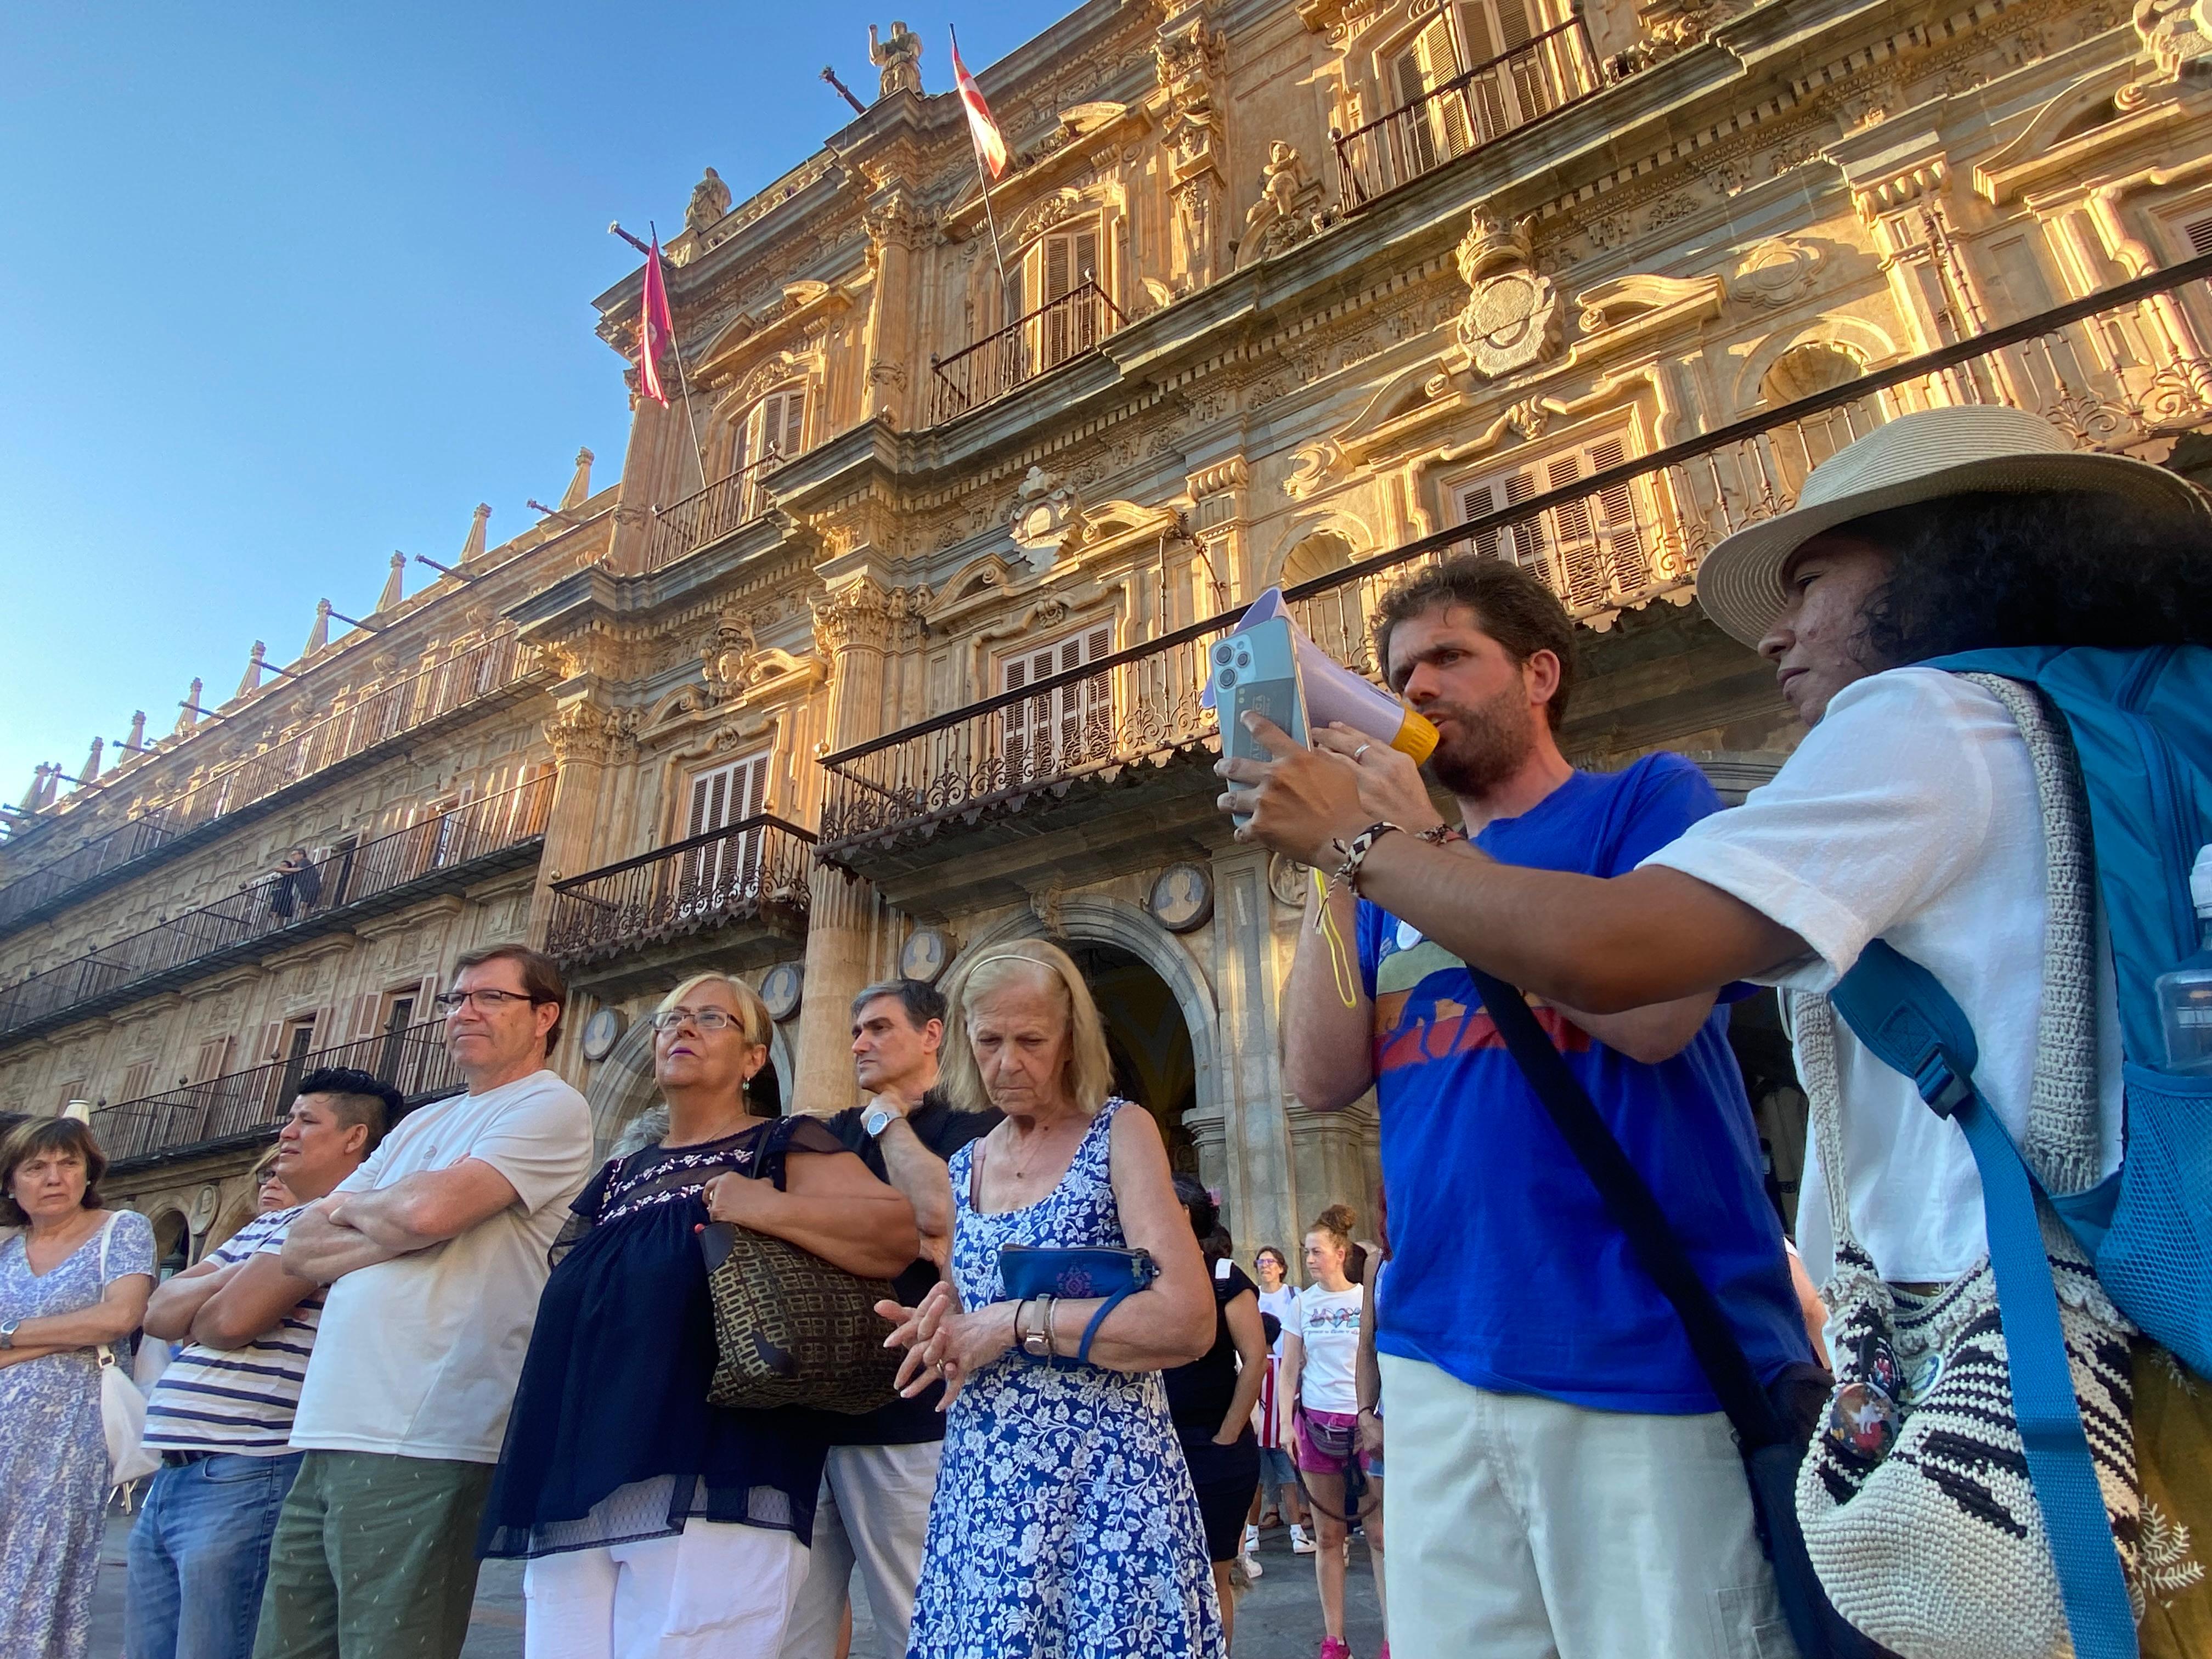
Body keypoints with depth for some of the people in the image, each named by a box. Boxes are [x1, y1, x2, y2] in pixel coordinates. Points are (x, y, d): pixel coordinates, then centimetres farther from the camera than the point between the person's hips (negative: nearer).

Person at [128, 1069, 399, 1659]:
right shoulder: (267, 1223, 20)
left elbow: (232, 1318, -18)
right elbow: (159, 1315, 12)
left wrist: (194, 1315, 4)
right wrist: (234, 1275, -6)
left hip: (245, 1479, -9)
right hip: (170, 1478, 9)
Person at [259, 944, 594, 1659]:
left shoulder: (551, 1107, -6)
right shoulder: (422, 1123, 20)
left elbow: (431, 1209, -20)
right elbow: (300, 1249, 14)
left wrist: (353, 1209, 1)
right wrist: (390, 1233, -6)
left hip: (419, 1447, -8)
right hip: (327, 1437, 8)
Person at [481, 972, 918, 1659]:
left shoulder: (781, 1147, 3)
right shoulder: (619, 1177, 23)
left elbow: (898, 1233, -11)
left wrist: (767, 1208, -20)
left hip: (707, 1480, -6)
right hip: (575, 1480, 6)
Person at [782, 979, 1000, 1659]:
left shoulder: (976, 1127, 0)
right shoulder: (835, 1132, 19)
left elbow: (938, 1210, -19)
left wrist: (888, 1119, -3)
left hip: (906, 1417, -5)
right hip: (808, 1408, 5)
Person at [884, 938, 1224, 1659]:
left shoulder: (1119, 1134, -9)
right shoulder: (964, 1166, 9)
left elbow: (1189, 1321, -18)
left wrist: (1016, 1323, -17)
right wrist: (941, 1330, -2)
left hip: (1104, 1478, -5)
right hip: (980, 1483, 5)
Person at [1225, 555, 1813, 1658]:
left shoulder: (1648, 800, 1)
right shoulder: (1396, 881, 13)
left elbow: (1656, 1012, -17)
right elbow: (1323, 1080, 2)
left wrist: (1406, 846, -16)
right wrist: (1339, 860, -4)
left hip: (1653, 1360, -4)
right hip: (1438, 1363, 5)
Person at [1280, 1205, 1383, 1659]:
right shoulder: (1303, 1304, 5)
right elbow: (1289, 1370, 6)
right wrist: (1286, 1423, -2)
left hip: (1367, 1422, -2)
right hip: (1317, 1422, 2)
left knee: (1379, 1533, 0)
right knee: (1328, 1535, 8)